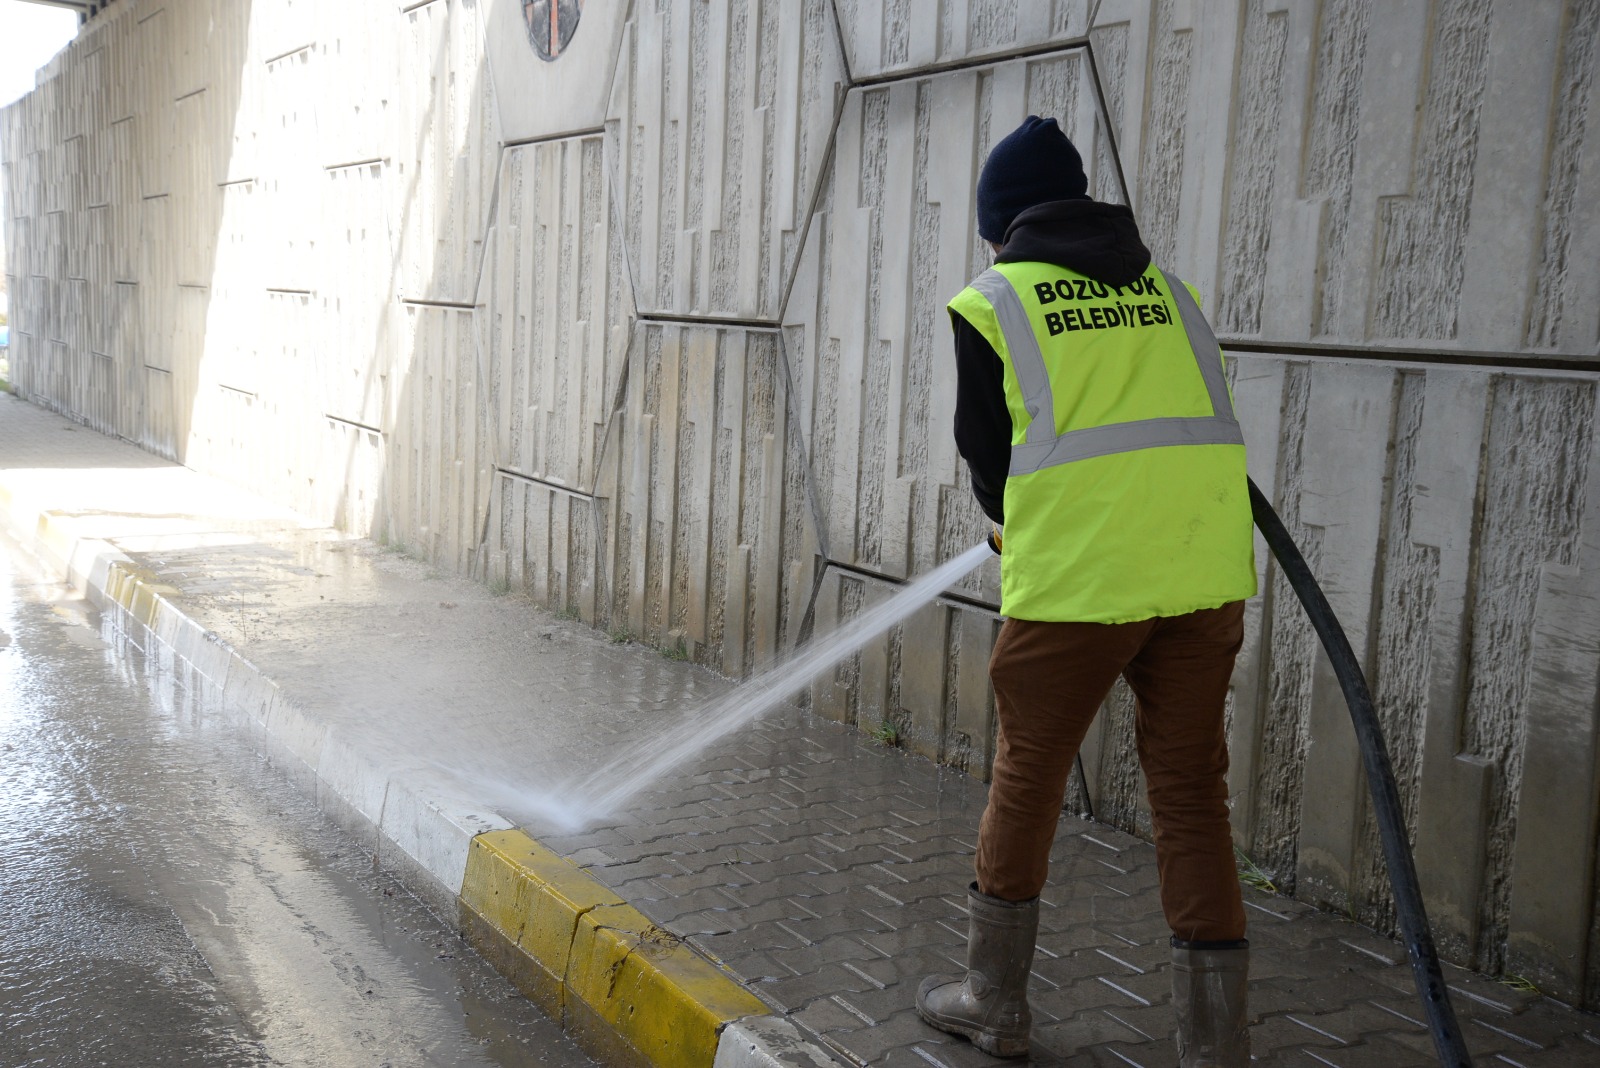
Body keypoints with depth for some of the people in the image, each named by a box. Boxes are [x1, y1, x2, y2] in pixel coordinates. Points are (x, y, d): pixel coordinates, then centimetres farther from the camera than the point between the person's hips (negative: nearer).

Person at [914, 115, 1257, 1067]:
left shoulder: (991, 302, 5)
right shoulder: (1168, 289, 17)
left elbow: (983, 445, 11)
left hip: (1074, 579, -4)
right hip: (1206, 574, 4)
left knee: (1027, 782, 13)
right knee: (1192, 794, 10)